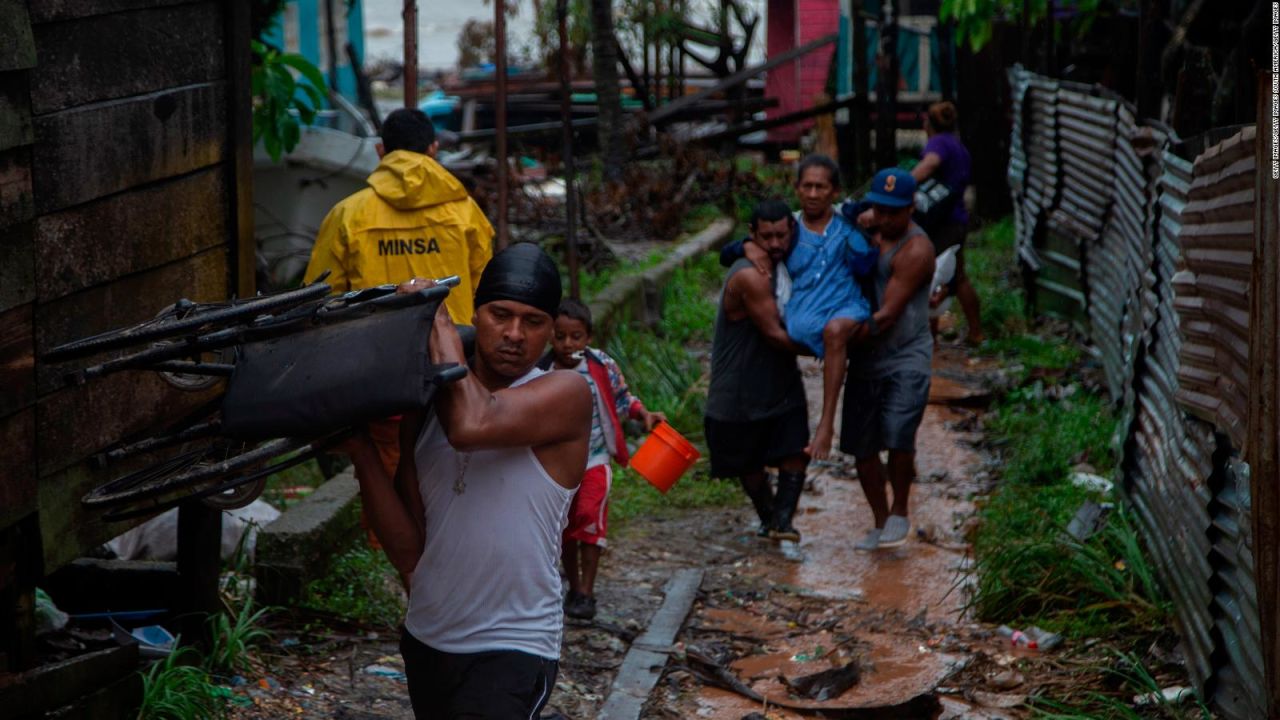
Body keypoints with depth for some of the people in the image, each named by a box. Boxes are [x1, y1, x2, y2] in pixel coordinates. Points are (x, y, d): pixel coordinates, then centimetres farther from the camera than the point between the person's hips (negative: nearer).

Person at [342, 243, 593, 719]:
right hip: (425, 641, 6)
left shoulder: (566, 395, -9)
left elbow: (472, 425, -29)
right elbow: (408, 553, 1)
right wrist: (361, 451, -10)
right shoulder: (424, 411, 6)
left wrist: (436, 318, -16)